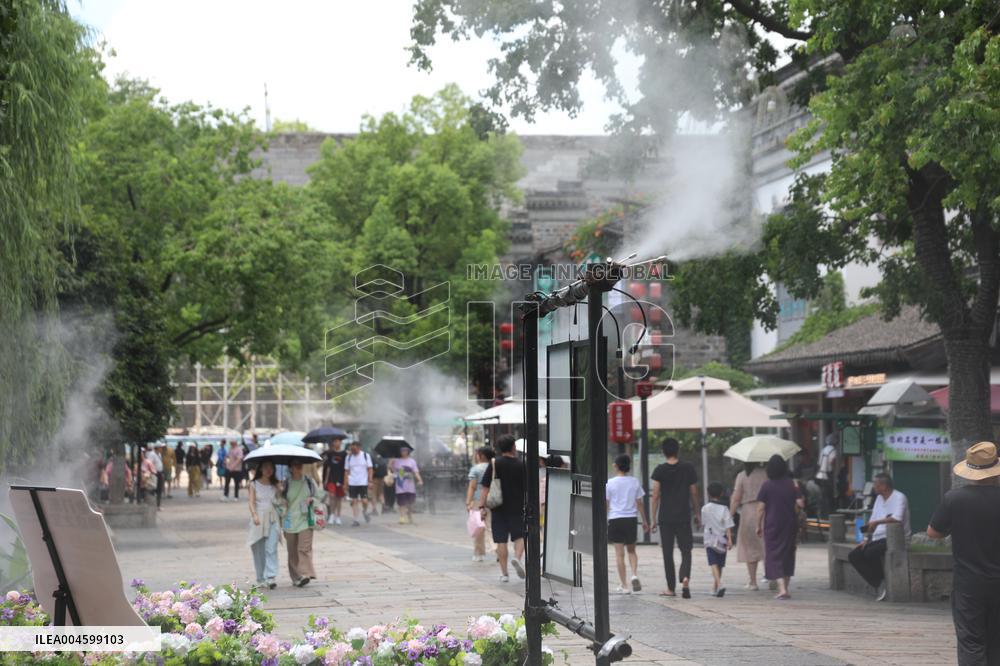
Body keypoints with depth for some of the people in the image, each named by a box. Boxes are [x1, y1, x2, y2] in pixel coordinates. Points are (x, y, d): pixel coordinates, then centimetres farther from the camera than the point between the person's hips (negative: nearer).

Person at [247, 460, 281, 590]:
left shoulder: (275, 485, 12)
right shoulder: (254, 485, 4)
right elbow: (251, 502, -6)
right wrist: (254, 515, -22)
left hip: (273, 520, 1)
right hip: (258, 520, -1)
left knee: (271, 549, -12)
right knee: (259, 551, 4)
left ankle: (271, 577, -19)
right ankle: (261, 579, 14)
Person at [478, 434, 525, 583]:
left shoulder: (494, 464, -3)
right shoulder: (521, 465, -2)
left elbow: (485, 487, -7)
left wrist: (482, 506, -5)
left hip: (499, 509, 0)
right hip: (517, 508, 0)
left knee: (501, 541, 4)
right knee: (519, 536, 14)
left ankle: (504, 573, 5)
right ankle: (517, 557, -13)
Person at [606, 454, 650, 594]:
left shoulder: (610, 483, -3)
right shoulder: (634, 482, 3)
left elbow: (606, 504, -1)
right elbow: (639, 503, 5)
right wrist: (645, 521, 13)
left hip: (615, 519, -2)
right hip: (631, 519, 2)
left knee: (619, 553, 2)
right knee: (631, 550, 17)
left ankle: (624, 585, 2)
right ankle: (634, 575, -8)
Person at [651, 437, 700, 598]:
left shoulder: (660, 470, -4)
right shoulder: (688, 468, 0)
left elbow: (656, 496, -5)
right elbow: (694, 494, 4)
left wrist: (653, 518, 0)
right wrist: (697, 514, 14)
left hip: (665, 518, -1)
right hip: (684, 517, 1)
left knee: (668, 553, 7)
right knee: (686, 551, 7)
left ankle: (671, 588, 10)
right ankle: (685, 578, -18)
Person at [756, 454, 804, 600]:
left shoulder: (767, 485, -7)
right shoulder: (791, 484, -1)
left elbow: (761, 507, -7)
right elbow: (800, 503, -5)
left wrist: (759, 526, 2)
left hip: (772, 525, -3)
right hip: (789, 524, 3)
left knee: (774, 556, -2)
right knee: (788, 555, 16)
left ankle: (782, 589, -17)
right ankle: (784, 587, 20)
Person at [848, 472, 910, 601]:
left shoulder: (899, 497, -10)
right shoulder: (879, 498, 17)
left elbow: (897, 518, -27)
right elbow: (872, 522, 18)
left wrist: (877, 522, -21)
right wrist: (866, 539, 7)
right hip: (878, 538, 9)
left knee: (871, 552, -33)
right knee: (853, 556, -9)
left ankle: (881, 583, -10)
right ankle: (878, 585, -10)